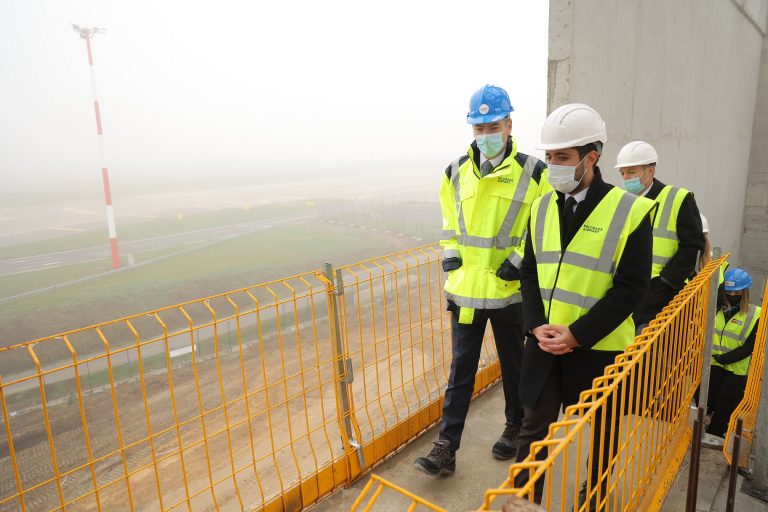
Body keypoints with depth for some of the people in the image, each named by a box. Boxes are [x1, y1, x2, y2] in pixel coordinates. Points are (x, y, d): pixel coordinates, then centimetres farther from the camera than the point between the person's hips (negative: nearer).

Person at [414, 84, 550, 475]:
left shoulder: (532, 172, -6)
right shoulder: (456, 172, 5)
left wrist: (518, 262, -13)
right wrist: (450, 257, 5)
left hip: (510, 291, -2)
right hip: (465, 289, 3)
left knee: (513, 365, 17)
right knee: (461, 369, 8)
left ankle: (515, 428, 41)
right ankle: (446, 447, 17)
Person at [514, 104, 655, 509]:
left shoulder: (630, 211, -12)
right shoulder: (542, 207, 2)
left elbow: (631, 287, -14)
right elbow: (530, 273, 5)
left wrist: (577, 335, -18)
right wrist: (536, 325, -9)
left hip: (599, 347, -3)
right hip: (545, 342, 3)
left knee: (601, 430, 19)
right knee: (534, 427, 12)